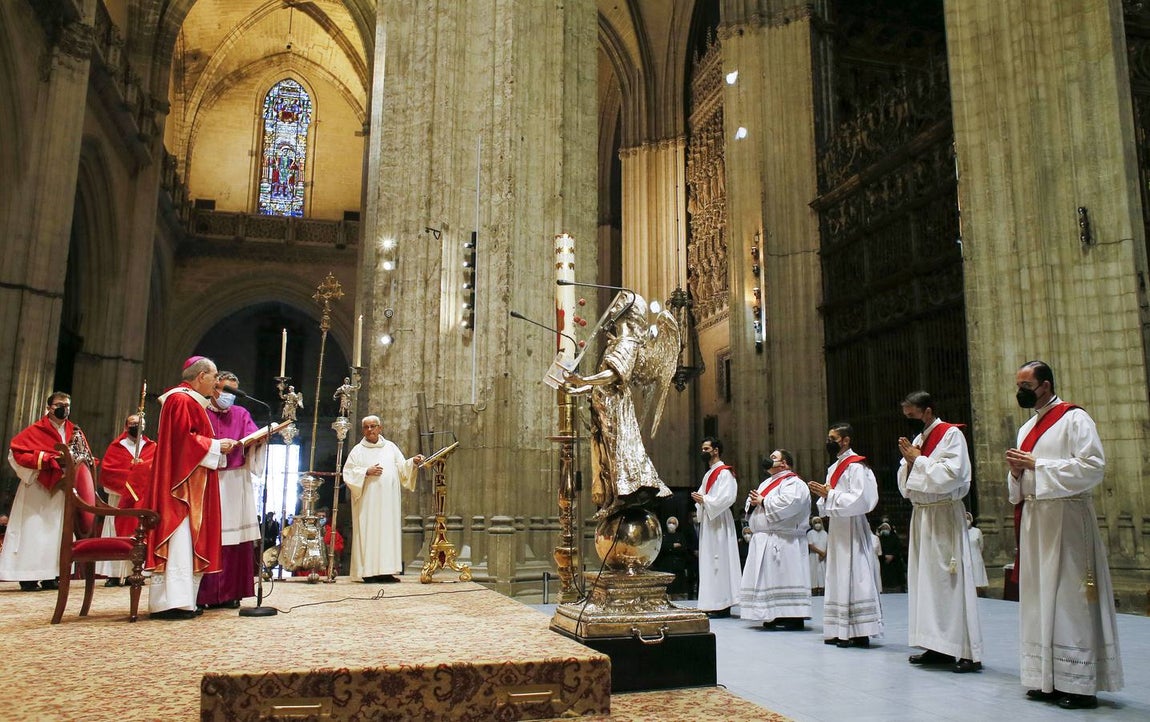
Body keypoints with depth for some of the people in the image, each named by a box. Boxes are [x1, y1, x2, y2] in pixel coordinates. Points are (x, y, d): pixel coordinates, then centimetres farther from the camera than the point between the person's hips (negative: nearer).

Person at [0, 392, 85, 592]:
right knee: (34, 530, -5)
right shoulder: (35, 431, -2)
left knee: (57, 530, 4)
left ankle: (49, 577, 8)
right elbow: (16, 453, -10)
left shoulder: (75, 432, 10)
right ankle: (28, 578, -1)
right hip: (37, 491, -4)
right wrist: (47, 459, -19)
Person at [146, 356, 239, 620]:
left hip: (192, 484, 11)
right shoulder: (181, 400, -10)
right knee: (179, 538, -12)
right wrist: (216, 446, -12)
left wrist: (218, 446, 12)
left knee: (188, 539, 8)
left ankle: (180, 600, 10)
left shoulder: (191, 401, 22)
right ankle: (171, 602, -11)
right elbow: (183, 438, -19)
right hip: (181, 482, -11)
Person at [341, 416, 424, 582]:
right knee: (368, 532, -6)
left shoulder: (391, 447, 13)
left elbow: (402, 468, 9)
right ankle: (368, 571, -4)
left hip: (388, 501, 2)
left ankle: (385, 571, 0)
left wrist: (413, 462, -9)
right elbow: (348, 472, 0)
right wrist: (366, 472, -13)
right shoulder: (358, 450, 7)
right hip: (367, 501, -2)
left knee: (388, 531, -1)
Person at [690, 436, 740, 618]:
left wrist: (704, 499, -15)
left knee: (718, 559, -9)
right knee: (708, 561, 8)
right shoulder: (708, 474, 20)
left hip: (719, 521, -9)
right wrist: (698, 498, 1)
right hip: (707, 520, 9)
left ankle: (722, 606, -6)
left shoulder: (724, 473, -8)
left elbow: (727, 497, -19)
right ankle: (712, 604, 11)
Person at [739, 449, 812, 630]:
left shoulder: (793, 483, -7)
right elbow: (751, 502, 21)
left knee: (783, 578, -8)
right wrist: (753, 501, -3)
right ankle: (773, 617, 15)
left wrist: (763, 501, -14)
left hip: (783, 541, -9)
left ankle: (792, 617, -4)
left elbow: (788, 503, -25)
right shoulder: (767, 482, 21)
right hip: (764, 540, 9)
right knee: (768, 579, 9)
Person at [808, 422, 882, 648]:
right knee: (838, 579, 9)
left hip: (851, 530, -9)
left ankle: (859, 633, -5)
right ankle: (841, 632, 14)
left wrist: (829, 494, -17)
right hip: (837, 529, 9)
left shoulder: (855, 466, -10)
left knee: (853, 577, -9)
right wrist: (822, 494, 1)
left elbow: (859, 500, -20)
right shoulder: (834, 468, 17)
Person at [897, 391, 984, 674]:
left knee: (950, 580, -9)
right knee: (925, 579, 8)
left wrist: (919, 459, -11)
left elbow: (952, 475, -19)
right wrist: (909, 461, -1)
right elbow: (905, 486, 16)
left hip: (945, 515, -8)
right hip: (921, 515, 8)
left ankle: (968, 652, -4)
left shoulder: (951, 434, -6)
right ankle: (938, 646, 14)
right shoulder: (917, 439, 15)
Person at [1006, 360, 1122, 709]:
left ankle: (1079, 684, 1)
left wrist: (1037, 465, -16)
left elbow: (1093, 466, -15)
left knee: (1069, 599, -6)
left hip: (1066, 518, -8)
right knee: (1039, 598, 8)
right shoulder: (1027, 429, 18)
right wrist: (1017, 471, 0)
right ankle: (1048, 679, 15)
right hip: (1034, 518, 8)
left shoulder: (1074, 419, -5)